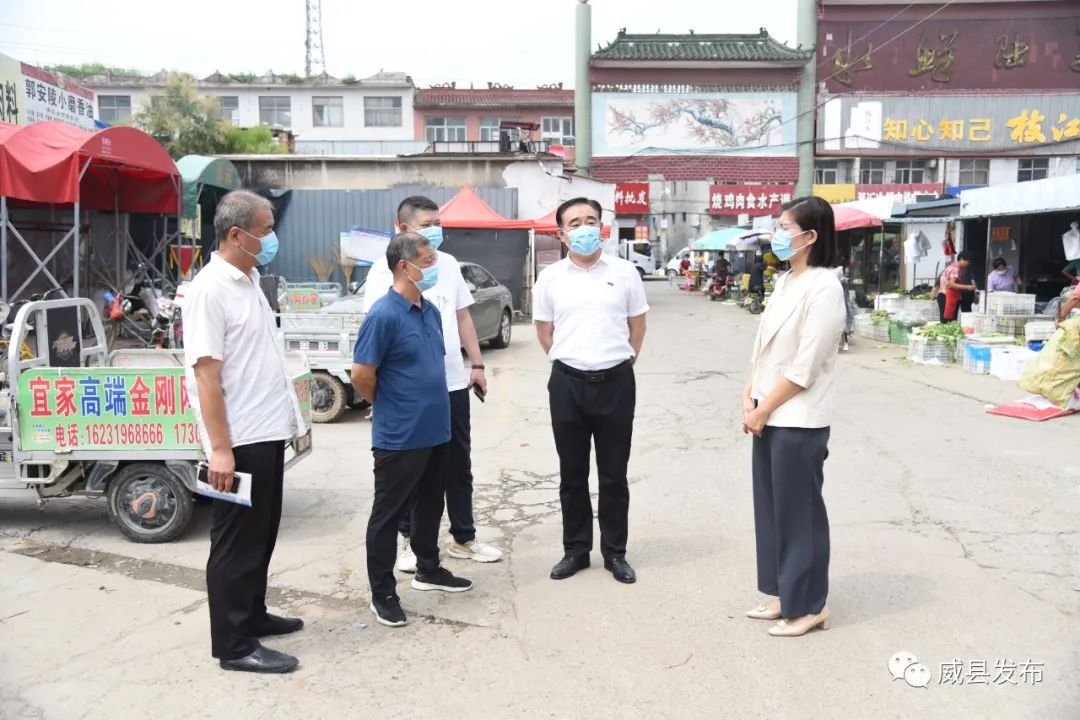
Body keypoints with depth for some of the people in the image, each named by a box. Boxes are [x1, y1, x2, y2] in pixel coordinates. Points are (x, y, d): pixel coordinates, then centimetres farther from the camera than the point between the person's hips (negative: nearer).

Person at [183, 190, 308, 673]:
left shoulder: (249, 280, 11)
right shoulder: (210, 289, -17)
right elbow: (206, 372, -21)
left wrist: (288, 414, 19)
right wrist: (220, 448, -23)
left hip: (268, 432, 9)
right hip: (240, 439, -9)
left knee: (262, 532, 19)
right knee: (237, 540, 1)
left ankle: (253, 615, 34)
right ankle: (234, 644, 13)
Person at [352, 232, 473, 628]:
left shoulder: (431, 310, 7)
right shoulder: (384, 314, -19)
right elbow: (361, 374, -18)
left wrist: (430, 406, 15)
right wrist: (389, 406, -3)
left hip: (435, 430, 8)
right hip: (399, 437, -8)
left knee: (430, 504, 21)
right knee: (388, 514, 5)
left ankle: (428, 569, 39)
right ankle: (382, 594, 16)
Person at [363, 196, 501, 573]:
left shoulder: (449, 264, 10)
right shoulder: (385, 270, -7)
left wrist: (476, 363, 11)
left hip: (453, 382, 5)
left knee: (458, 464, 13)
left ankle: (463, 538, 26)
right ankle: (411, 540, 23)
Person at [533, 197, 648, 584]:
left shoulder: (625, 272, 1)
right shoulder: (550, 277, 2)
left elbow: (637, 324, 10)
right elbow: (544, 330, 11)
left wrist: (622, 362, 8)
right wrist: (567, 363, 9)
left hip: (615, 381, -1)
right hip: (567, 383, 1)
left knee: (614, 475, 8)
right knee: (572, 475, 10)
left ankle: (615, 552, 21)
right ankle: (575, 549, 24)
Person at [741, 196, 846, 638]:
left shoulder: (823, 287, -16)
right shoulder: (784, 282, 11)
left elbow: (804, 367, -19)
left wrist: (763, 410, -12)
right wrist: (749, 398, 4)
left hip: (798, 420, -9)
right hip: (769, 415, 9)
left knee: (799, 512, 3)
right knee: (772, 508, 15)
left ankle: (809, 606, 19)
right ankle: (786, 596, 28)